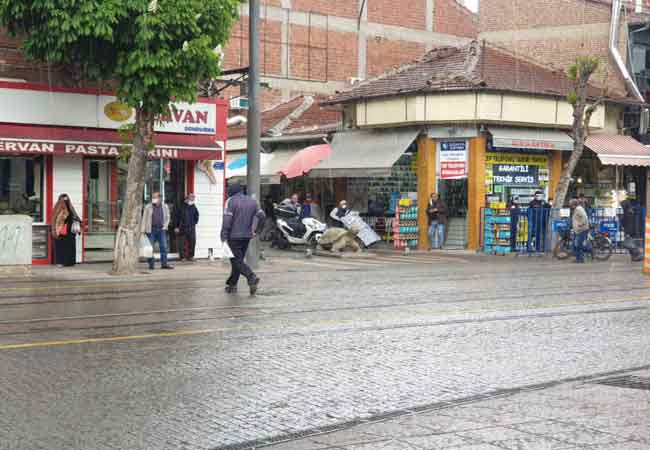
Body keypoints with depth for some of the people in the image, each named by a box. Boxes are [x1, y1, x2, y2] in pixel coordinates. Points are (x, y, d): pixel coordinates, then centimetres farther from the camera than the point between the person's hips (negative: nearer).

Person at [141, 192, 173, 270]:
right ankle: (151, 265, 6)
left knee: (164, 247, -2)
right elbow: (144, 219, 1)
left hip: (161, 229, 2)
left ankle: (164, 264, 4)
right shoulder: (148, 207, 1)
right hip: (151, 230, -2)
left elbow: (167, 217, 16)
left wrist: (165, 226, 3)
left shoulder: (165, 207, 7)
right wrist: (143, 230, -4)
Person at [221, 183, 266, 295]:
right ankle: (232, 284, 19)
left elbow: (227, 220, -14)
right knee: (238, 260, 14)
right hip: (247, 236, 6)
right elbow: (261, 215, 8)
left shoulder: (231, 201, -7)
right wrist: (255, 230, 12)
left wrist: (224, 237, -12)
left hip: (234, 236, -6)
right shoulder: (252, 201, 11)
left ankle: (252, 277, -26)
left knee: (237, 260, -6)